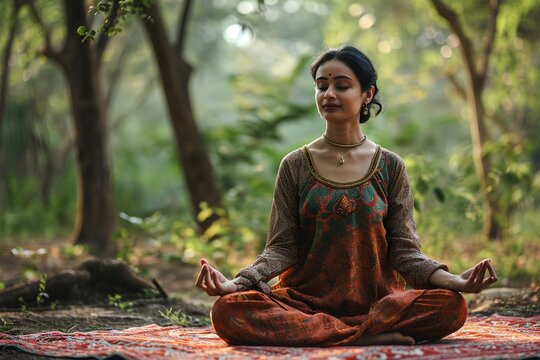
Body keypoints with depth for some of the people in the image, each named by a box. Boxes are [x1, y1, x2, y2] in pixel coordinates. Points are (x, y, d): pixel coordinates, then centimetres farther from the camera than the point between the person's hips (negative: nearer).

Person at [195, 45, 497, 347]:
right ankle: (364, 336, -26)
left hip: (377, 300, 0)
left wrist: (451, 280, -17)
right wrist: (238, 282, -18)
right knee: (228, 311, -30)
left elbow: (403, 249, 2)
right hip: (304, 299, 0)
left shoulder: (391, 167, 7)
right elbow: (282, 247, 1)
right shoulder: (295, 166, 7)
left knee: (451, 306, -28)